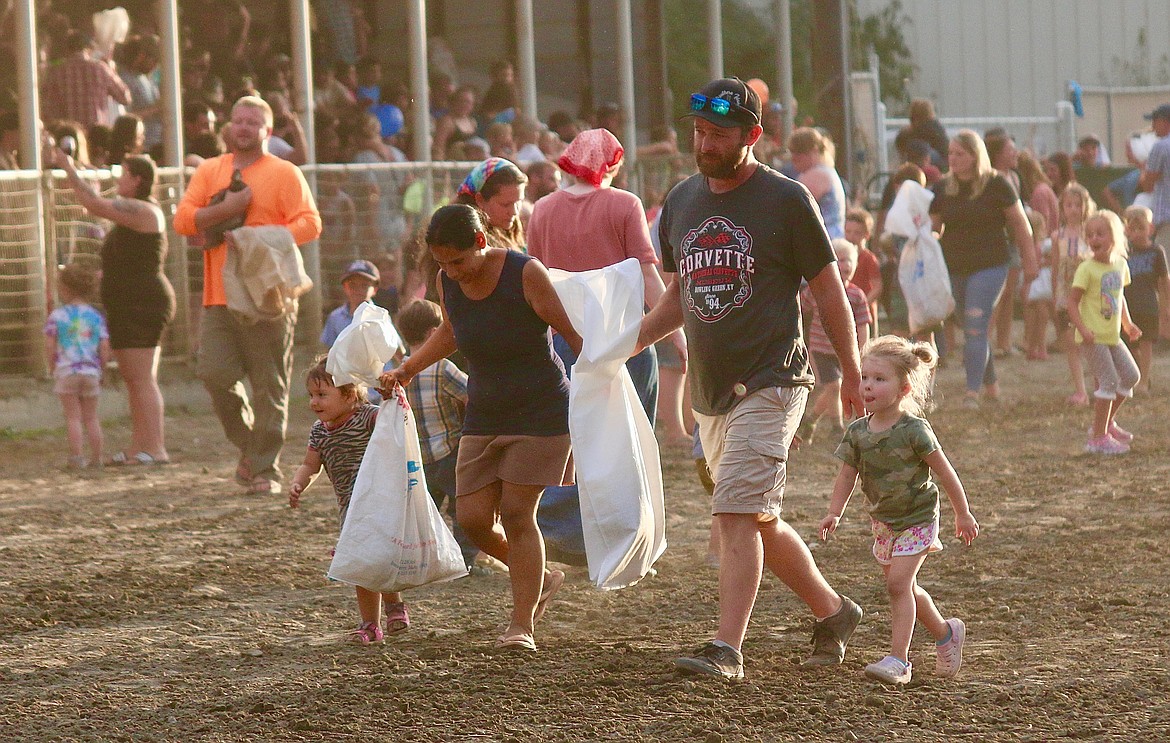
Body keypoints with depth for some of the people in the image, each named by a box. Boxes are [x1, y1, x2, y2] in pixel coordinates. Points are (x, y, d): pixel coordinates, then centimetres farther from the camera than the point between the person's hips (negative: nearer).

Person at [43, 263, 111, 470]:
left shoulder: (56, 316, -4)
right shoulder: (96, 317, 3)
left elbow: (50, 348, -6)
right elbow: (105, 350, 0)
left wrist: (53, 369, 8)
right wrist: (100, 370, 14)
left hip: (66, 372, -3)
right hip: (91, 371, 3)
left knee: (73, 416, 2)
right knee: (91, 416, 12)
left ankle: (77, 457, -3)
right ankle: (96, 457, 12)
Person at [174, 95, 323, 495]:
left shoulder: (284, 174, 5)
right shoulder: (209, 171, 15)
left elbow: (309, 223, -6)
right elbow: (182, 220, 6)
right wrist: (224, 210, -10)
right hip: (219, 296, 3)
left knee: (269, 385, -4)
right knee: (215, 374, -9)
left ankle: (265, 469, 2)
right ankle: (249, 444, 14)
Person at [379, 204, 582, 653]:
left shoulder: (525, 274, -18)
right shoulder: (447, 282, -1)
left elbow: (574, 333, -12)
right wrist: (407, 370, 13)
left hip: (541, 412, -6)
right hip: (484, 415, 6)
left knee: (517, 514, -11)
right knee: (473, 518, -3)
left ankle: (522, 624, -3)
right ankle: (539, 579, 22)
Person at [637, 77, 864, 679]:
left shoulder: (785, 200, -7)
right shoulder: (681, 202, 11)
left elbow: (828, 289, -2)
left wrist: (852, 373, 0)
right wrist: (630, 340, 4)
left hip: (769, 384, -7)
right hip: (710, 390, 7)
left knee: (738, 515, -16)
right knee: (760, 521, 14)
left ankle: (727, 648, -19)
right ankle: (833, 612, 31)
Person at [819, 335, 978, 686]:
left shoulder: (914, 430, -20)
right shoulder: (857, 432, -5)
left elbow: (944, 472, -11)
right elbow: (847, 475, 2)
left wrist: (963, 515, -4)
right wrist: (834, 513, -13)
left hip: (917, 518, -6)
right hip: (883, 521, 6)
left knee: (897, 582, -17)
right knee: (905, 588, 16)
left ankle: (898, 659, -15)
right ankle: (946, 633, 39)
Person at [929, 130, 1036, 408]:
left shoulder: (996, 185, -6)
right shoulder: (942, 189, 6)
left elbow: (1019, 223, 1)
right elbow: (933, 228, 12)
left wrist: (1029, 260, 3)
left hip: (989, 266, -5)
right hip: (953, 268, 5)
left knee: (976, 328, -14)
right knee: (970, 329, 13)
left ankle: (973, 392, -15)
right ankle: (990, 383, 29)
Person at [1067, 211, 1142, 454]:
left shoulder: (1120, 264, 8)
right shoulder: (1087, 269, -13)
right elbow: (1073, 301, -14)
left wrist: (1128, 324, 17)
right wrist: (1082, 329, -25)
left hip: (1112, 336, 8)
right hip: (1094, 337, -8)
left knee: (1131, 376, 10)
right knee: (1108, 381, -12)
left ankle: (1107, 423, 25)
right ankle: (1099, 437, -6)